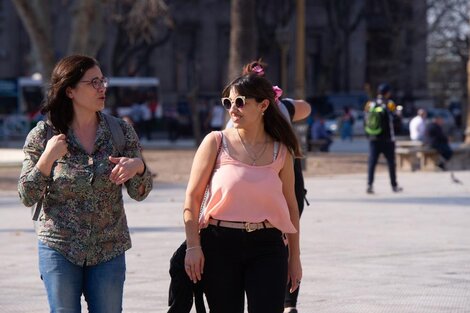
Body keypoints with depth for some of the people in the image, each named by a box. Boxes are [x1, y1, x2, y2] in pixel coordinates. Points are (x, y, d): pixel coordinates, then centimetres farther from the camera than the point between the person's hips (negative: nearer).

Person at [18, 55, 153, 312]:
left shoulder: (121, 131, 1)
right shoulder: (43, 135, -5)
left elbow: (139, 193, 2)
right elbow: (27, 197, -5)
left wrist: (138, 166, -20)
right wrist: (47, 158, -19)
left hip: (109, 250, 2)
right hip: (60, 249, -2)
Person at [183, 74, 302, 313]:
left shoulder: (281, 152, 5)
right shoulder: (216, 142, 0)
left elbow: (290, 206, 12)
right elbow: (192, 196, -1)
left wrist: (295, 257, 12)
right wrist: (193, 246, -8)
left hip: (267, 248, 1)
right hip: (219, 244, -1)